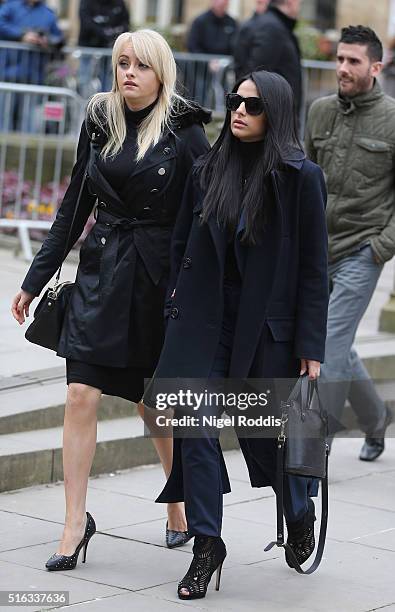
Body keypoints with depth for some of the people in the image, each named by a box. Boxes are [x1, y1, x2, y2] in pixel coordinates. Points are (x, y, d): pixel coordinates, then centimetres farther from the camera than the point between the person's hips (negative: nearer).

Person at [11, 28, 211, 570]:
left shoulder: (184, 131, -7)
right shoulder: (99, 122, 5)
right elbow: (74, 205, 11)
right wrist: (35, 280, 11)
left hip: (159, 276, -3)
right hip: (101, 269, 3)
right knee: (82, 396, -5)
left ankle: (182, 504, 32)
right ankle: (76, 523, 3)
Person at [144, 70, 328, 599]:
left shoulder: (300, 177, -7)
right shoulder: (206, 171, 5)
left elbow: (314, 268, -7)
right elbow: (181, 247, 14)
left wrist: (310, 346, -8)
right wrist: (178, 310, 8)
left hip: (265, 326, -3)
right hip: (204, 321, 3)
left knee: (263, 433, 8)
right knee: (195, 429, -5)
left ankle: (300, 510, 38)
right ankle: (206, 546, 6)